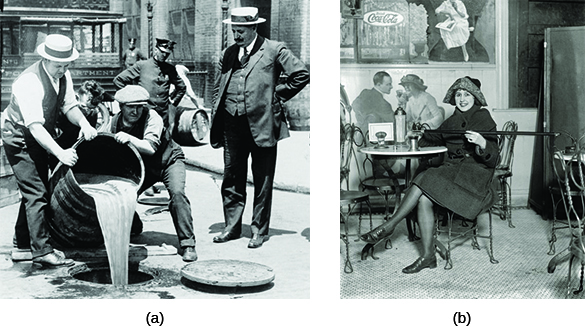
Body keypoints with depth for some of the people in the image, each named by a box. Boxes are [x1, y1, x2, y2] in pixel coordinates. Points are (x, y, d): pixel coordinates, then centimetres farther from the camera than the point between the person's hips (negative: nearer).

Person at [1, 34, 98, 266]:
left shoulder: (63, 75, -7)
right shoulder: (29, 82, -32)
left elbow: (69, 106, -2)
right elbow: (35, 126, -37)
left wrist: (84, 124, -24)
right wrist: (60, 153, -47)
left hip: (41, 137, 9)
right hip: (19, 138, -9)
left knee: (35, 189, 17)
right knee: (36, 192, -13)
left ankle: (23, 241, 32)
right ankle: (42, 251, -9)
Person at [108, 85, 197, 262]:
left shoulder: (152, 117, -27)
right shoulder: (114, 122, -13)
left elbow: (151, 147, -41)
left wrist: (129, 138, -55)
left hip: (168, 160, -4)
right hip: (142, 166, 4)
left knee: (177, 192, -29)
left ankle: (187, 244, -22)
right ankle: (132, 227, 21)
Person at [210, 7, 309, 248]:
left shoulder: (274, 50, -1)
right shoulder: (227, 54, 14)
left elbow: (302, 74, -3)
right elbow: (217, 88, 18)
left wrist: (277, 95, -2)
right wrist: (215, 121, 9)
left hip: (262, 124, -4)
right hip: (232, 125, 5)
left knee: (262, 181, 4)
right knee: (231, 178, 9)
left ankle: (259, 230, 13)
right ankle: (232, 226, 22)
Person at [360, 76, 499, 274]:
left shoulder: (484, 120, 0)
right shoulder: (451, 122, 18)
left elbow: (492, 159, -8)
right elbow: (433, 141, 30)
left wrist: (483, 143, -29)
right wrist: (422, 135, 9)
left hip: (475, 174, -6)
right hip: (452, 169, 6)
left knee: (425, 180, -27)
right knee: (424, 199, -24)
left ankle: (390, 225, -18)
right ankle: (428, 256, -20)